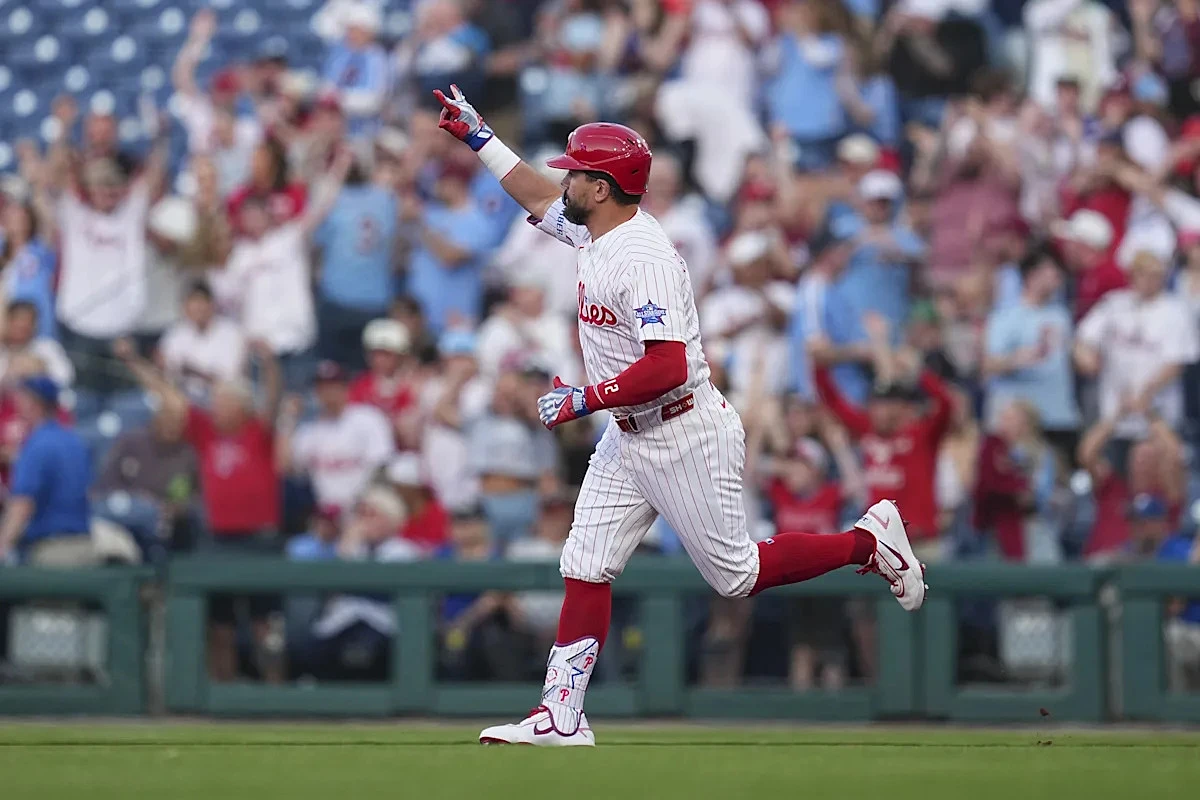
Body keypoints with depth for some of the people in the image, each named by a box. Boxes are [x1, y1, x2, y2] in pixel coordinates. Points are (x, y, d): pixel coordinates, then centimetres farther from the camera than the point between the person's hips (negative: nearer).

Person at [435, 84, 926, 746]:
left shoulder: (644, 258, -25)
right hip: (628, 439, 9)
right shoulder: (594, 231, 5)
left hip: (686, 437, -9)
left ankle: (870, 539, 17)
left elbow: (667, 367, -33)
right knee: (585, 568, 2)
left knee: (738, 575, 1)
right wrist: (477, 136, 27)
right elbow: (538, 197, 27)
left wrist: (584, 400, -25)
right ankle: (561, 718, 2)